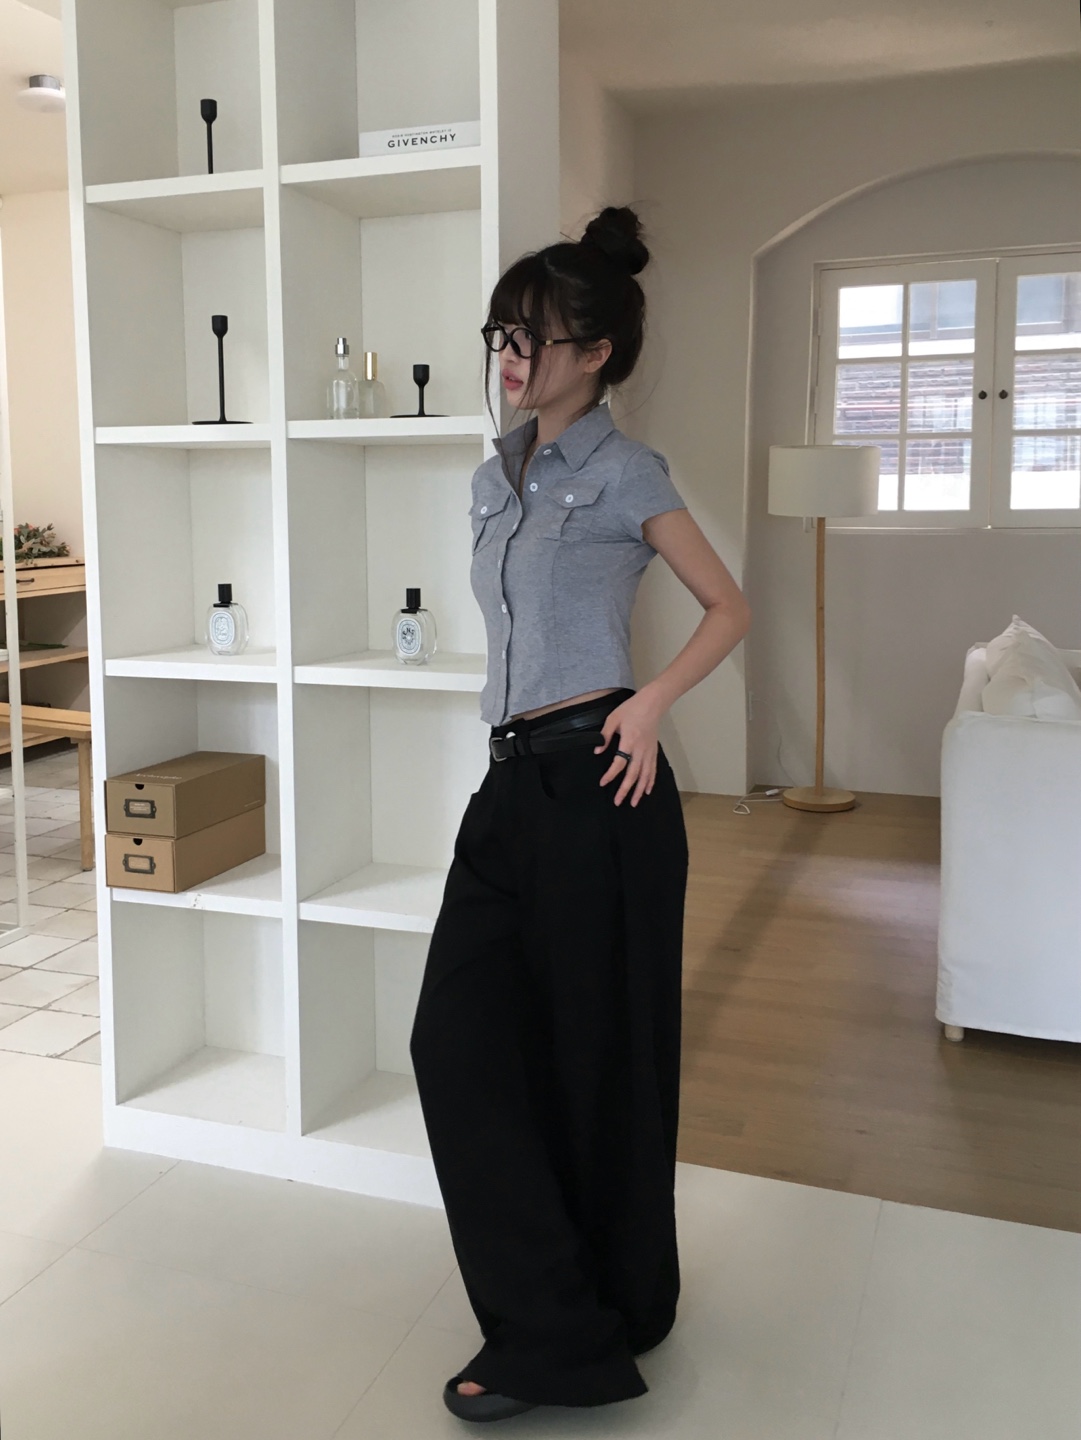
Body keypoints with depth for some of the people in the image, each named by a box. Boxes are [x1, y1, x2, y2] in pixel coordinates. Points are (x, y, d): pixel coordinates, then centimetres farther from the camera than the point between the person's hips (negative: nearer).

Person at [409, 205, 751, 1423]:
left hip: (594, 784, -7)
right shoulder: (494, 481, 16)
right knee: (456, 1038, 2)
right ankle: (552, 1327, 18)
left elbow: (729, 611, 0)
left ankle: (617, 1311, 26)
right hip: (511, 780, 8)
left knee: (599, 1051, 4)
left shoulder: (623, 475, -4)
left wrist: (648, 704, -14)